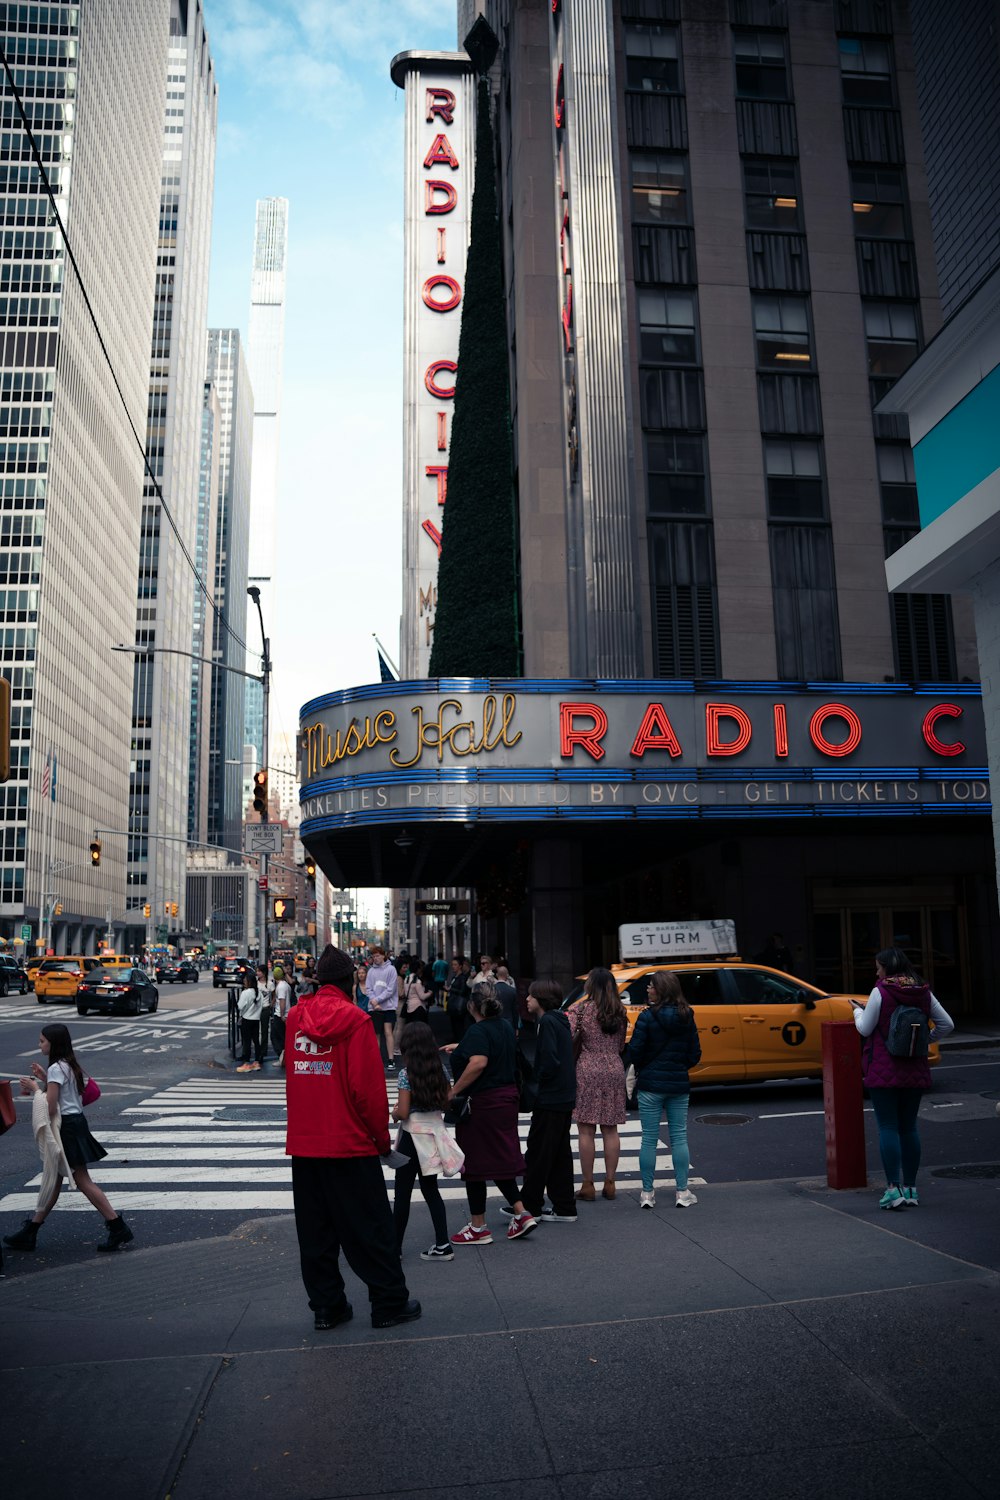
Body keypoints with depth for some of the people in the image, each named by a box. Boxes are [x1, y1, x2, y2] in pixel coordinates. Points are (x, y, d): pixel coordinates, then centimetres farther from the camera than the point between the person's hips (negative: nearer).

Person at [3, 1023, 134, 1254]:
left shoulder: (56, 1068, -17)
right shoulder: (69, 1066, 12)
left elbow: (50, 1107, -20)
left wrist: (34, 1087, -7)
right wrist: (44, 1079, 15)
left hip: (66, 1128, -10)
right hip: (74, 1124, 10)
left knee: (82, 1181, -6)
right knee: (53, 1180, 15)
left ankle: (119, 1228, -4)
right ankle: (29, 1233, 24)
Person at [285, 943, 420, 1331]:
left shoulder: (295, 1017, 3)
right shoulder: (354, 1020, -13)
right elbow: (368, 1087, -14)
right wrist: (382, 1138, -4)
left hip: (303, 1142, 5)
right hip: (350, 1143, -5)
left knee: (315, 1231, 14)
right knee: (370, 1229, 6)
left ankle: (326, 1306, 21)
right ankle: (390, 1303, 15)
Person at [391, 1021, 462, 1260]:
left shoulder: (406, 1073, -15)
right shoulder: (440, 1070, 1)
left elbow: (403, 1112, -18)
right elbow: (447, 1104, 5)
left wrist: (393, 1114, 3)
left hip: (413, 1136, -6)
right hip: (435, 1132, 6)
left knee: (402, 1193, 5)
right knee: (430, 1189, 15)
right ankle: (442, 1245, 15)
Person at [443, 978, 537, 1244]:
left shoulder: (478, 1031, -18)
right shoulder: (504, 1027, 10)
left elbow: (479, 1063, -34)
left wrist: (453, 1091, -26)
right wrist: (460, 1048, 38)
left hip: (481, 1103, -9)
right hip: (505, 1099, 9)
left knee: (474, 1164, 4)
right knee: (500, 1161, 17)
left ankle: (478, 1227, 12)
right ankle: (521, 1214, 12)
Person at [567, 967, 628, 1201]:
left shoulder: (581, 1008, -5)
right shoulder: (620, 1012, 9)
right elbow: (621, 1045, 15)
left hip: (588, 1070, -4)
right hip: (614, 1070, 5)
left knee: (586, 1131, 0)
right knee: (610, 1130, 9)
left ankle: (588, 1185, 2)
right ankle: (610, 1182, 13)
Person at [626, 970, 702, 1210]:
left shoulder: (647, 1017, -13)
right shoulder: (687, 1018, 1)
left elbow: (634, 1052, -13)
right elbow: (695, 1055, 5)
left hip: (650, 1084, -3)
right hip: (679, 1085, 3)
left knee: (649, 1139, 4)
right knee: (679, 1137, 10)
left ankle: (647, 1193, 9)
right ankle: (683, 1192, 12)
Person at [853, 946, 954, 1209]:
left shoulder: (880, 992, -12)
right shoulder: (923, 992, 4)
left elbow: (865, 1029, -7)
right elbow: (947, 1024, 7)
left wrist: (858, 1010, 11)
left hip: (883, 1071, -5)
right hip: (915, 1071, 5)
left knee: (888, 1127, -3)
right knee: (909, 1127, 12)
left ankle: (893, 1189, -7)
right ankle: (910, 1188, 15)